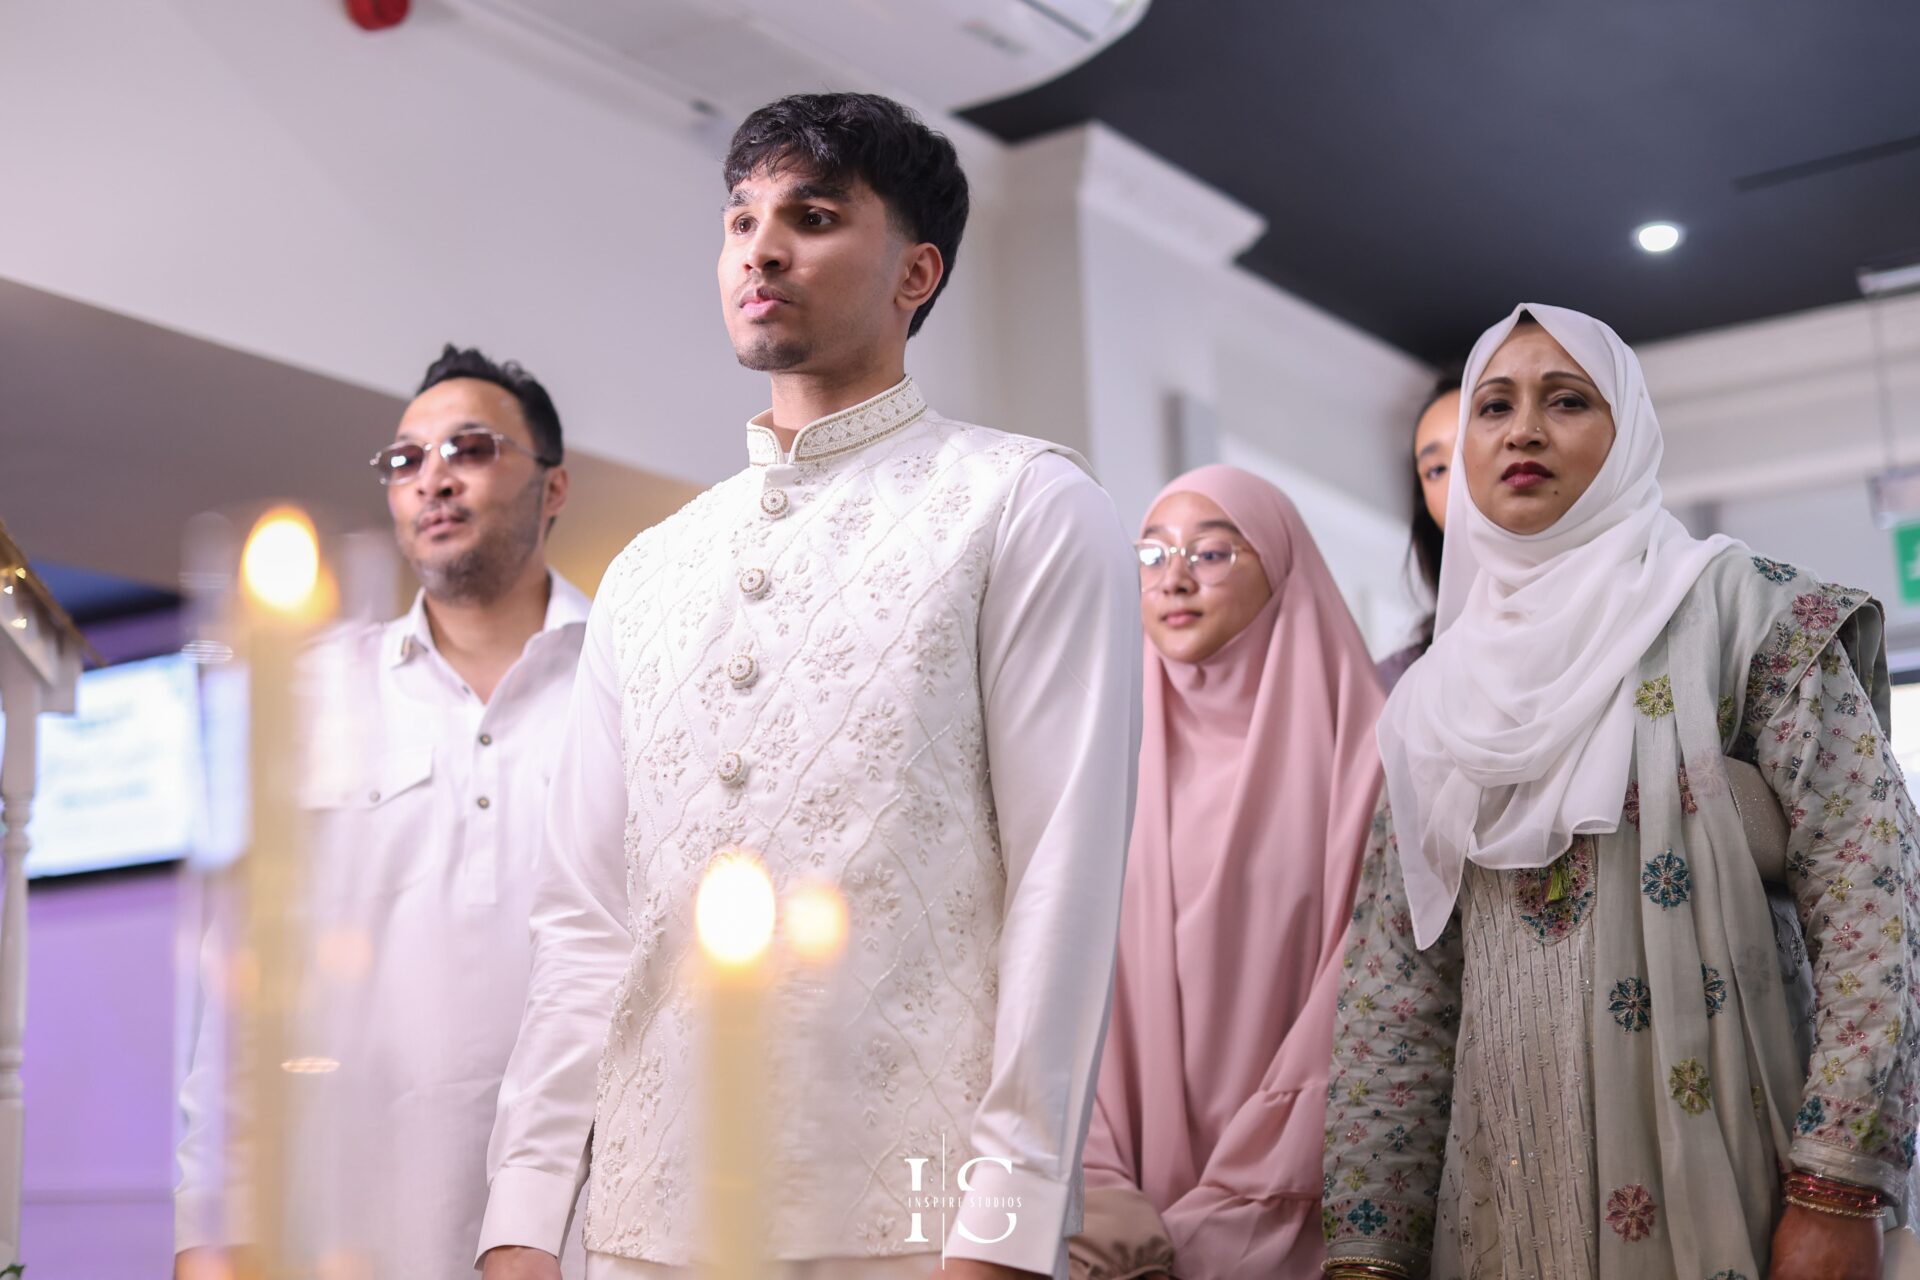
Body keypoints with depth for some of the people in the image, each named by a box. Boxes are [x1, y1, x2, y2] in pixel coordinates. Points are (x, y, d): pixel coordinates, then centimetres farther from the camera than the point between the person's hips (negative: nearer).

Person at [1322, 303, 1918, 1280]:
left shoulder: (1736, 607, -1)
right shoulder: (1434, 701, 10)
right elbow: (1396, 982, 8)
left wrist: (1836, 1193, -16)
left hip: (1712, 1168, -4)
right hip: (1503, 1190, 4)